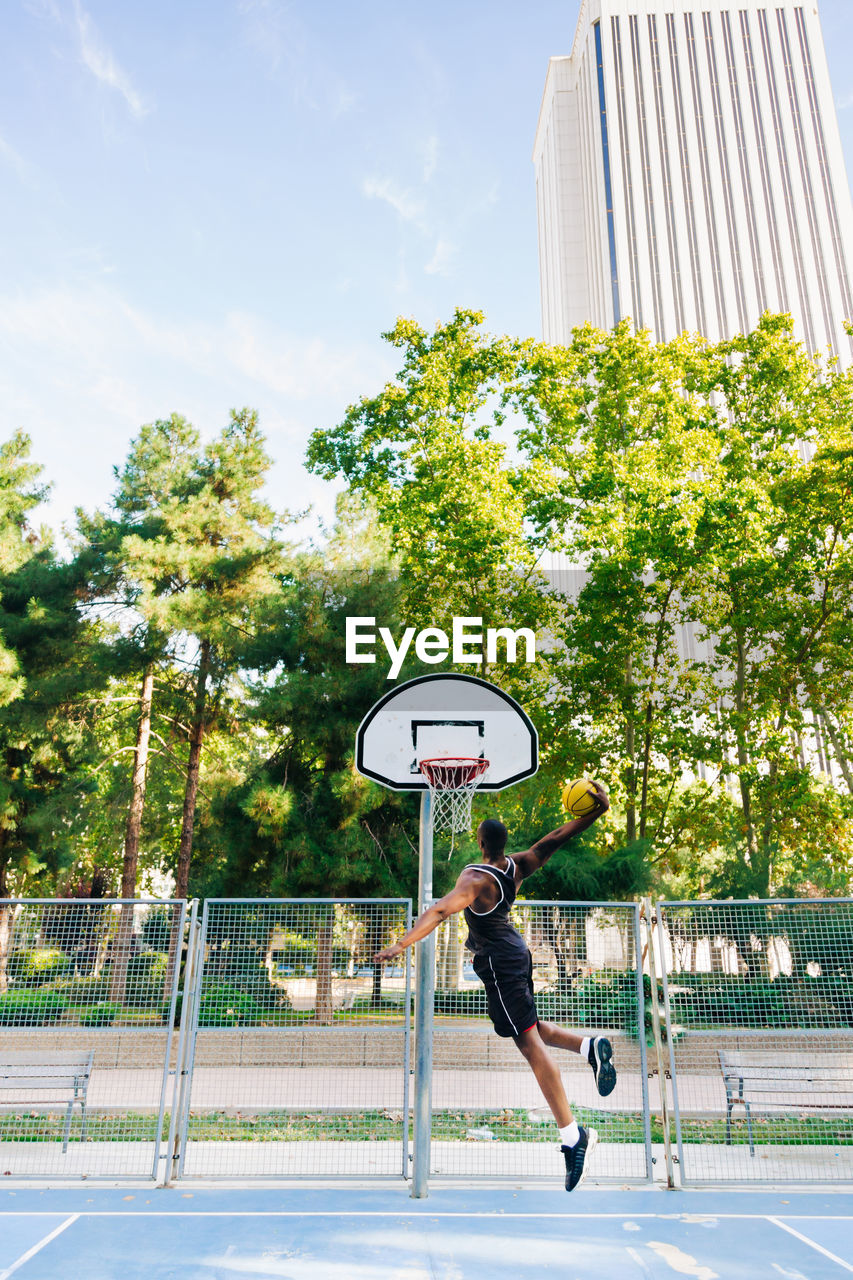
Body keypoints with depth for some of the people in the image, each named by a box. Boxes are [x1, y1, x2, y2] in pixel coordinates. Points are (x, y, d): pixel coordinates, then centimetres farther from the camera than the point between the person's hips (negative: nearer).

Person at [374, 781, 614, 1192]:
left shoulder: (475, 879, -20)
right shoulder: (516, 866, 0)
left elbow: (439, 911, -31)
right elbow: (551, 842, -2)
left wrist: (401, 945, -36)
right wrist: (594, 813, 0)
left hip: (499, 962, -9)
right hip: (515, 953, 9)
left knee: (530, 1042, -8)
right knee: (529, 1029, 25)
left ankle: (573, 1135, -8)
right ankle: (589, 1045, 7)